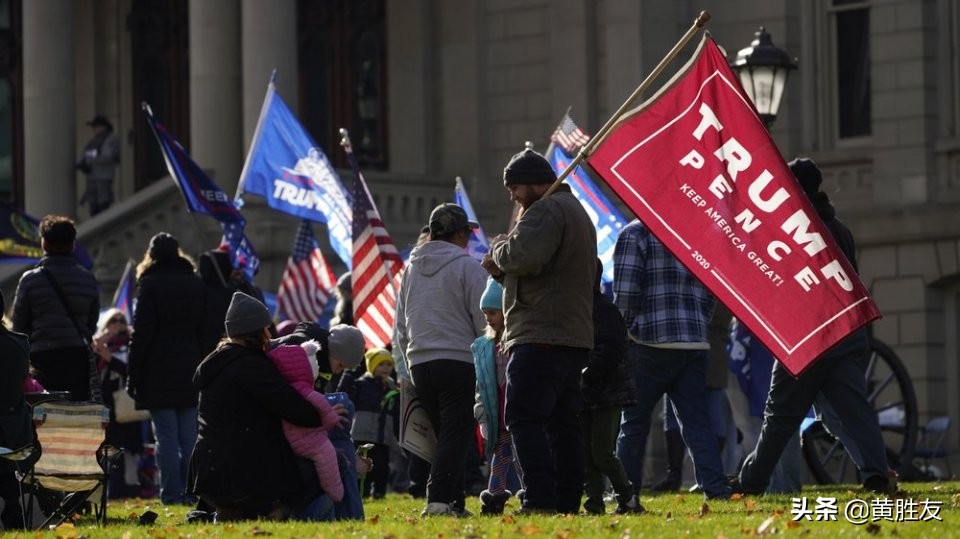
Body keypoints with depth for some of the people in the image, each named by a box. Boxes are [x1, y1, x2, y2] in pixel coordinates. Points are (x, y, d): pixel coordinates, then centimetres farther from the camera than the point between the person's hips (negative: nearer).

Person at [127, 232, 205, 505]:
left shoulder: (150, 284, -5)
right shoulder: (196, 283, 10)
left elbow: (141, 333, -8)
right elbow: (203, 330, 11)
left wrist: (134, 375, -5)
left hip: (158, 370, -4)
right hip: (190, 369, 4)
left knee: (166, 435, -3)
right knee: (189, 436, 7)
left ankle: (171, 492, -5)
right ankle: (191, 490, 6)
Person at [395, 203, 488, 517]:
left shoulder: (411, 269, 14)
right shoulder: (467, 267, -6)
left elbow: (401, 327, 19)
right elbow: (484, 321, -7)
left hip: (419, 363, 6)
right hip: (458, 360, -6)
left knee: (445, 435, 13)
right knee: (456, 435, -8)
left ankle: (453, 502, 10)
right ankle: (439, 499, -22)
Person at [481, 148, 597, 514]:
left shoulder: (546, 210, -9)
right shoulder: (576, 212, 26)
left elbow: (523, 257, -25)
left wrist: (499, 249, -3)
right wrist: (501, 270, 14)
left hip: (541, 336, -11)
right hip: (575, 336, 11)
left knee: (524, 418, -12)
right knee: (563, 422, 10)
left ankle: (540, 500, -19)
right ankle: (568, 502, 8)